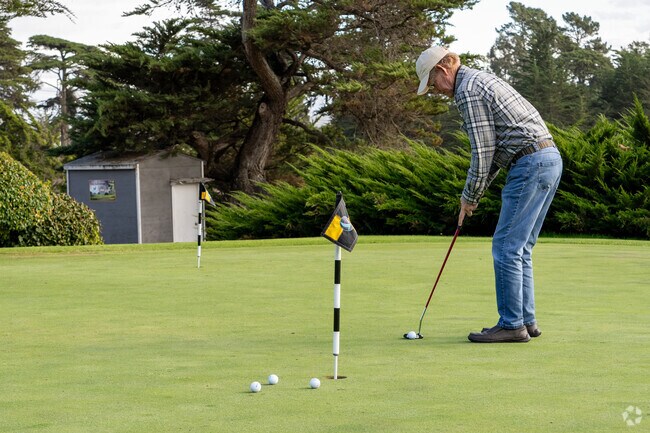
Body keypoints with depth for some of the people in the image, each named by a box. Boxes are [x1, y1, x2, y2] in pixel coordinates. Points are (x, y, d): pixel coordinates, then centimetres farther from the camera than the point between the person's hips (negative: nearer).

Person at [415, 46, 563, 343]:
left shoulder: (467, 91, -9)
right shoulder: (483, 80, 23)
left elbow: (483, 152, -12)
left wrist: (470, 196, 1)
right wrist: (475, 194, 21)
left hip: (530, 165, -10)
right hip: (550, 159, 10)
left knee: (506, 248, -6)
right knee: (519, 249, 14)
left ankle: (512, 324, -3)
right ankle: (526, 320, 16)